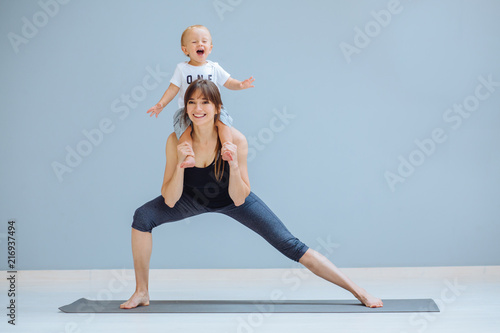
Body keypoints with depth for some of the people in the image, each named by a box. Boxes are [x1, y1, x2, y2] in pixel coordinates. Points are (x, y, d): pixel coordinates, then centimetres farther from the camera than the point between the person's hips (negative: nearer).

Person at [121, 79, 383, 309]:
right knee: (143, 217, -20)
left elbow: (238, 199, -25)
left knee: (292, 247, -9)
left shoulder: (235, 140, -30)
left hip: (233, 200, -2)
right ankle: (141, 292, -3)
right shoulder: (176, 141, -26)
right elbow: (170, 201, -25)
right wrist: (180, 164, -39)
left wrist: (234, 164, -41)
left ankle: (358, 291, -1)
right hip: (193, 198, 2)